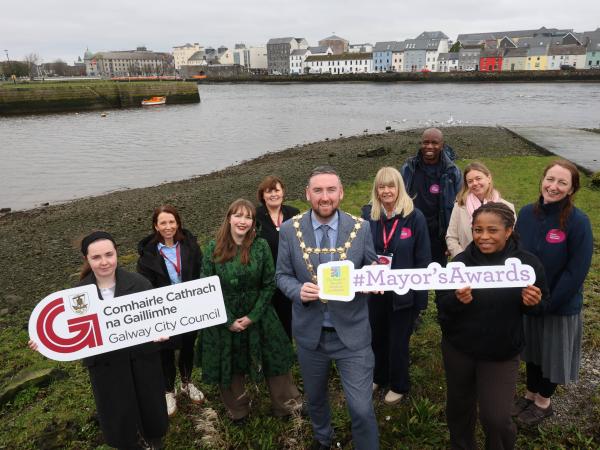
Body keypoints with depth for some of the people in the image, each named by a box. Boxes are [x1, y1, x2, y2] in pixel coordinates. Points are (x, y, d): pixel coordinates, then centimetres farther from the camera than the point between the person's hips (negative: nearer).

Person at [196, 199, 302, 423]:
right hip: (224, 319, 1)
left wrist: (252, 316, -13)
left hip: (257, 316, 0)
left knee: (274, 361, 10)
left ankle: (286, 404, 35)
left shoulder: (261, 246, -8)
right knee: (230, 367, 15)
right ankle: (237, 411, 40)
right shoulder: (214, 248, -7)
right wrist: (228, 320, -11)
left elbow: (269, 284, -6)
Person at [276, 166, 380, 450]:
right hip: (309, 331, 2)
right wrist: (299, 290, -21)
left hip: (351, 332, -1)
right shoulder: (290, 230, -8)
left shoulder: (361, 228, -9)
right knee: (315, 397, 25)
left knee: (362, 409, -1)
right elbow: (282, 275, 0)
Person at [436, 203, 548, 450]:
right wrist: (457, 300, -30)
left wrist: (533, 303, -23)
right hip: (458, 348, 2)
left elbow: (541, 304, -1)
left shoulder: (527, 263, -12)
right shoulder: (461, 261, -12)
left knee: (495, 418, -3)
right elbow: (441, 303, -9)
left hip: (502, 353, -1)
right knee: (459, 406, 20)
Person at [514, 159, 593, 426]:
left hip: (561, 305, -4)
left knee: (552, 352, 16)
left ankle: (543, 401, 38)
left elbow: (576, 272, -20)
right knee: (532, 347, 21)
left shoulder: (578, 222, -21)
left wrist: (547, 303, -18)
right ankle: (531, 393, 44)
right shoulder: (527, 213, -7)